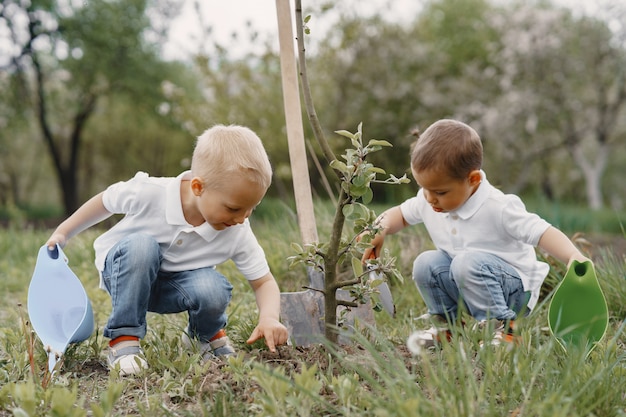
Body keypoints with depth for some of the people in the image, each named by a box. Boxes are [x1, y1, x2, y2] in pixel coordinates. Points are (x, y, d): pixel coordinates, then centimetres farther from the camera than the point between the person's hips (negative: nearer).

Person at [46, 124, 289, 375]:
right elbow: (105, 201, -9)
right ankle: (123, 339, -22)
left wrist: (269, 317, -35)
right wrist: (63, 232, 0)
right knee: (141, 245, -37)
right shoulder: (149, 193, -29)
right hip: (123, 272, -1)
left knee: (214, 292, -33)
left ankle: (206, 335, 4)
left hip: (174, 287, 2)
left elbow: (264, 282, -15)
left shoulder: (238, 234, -22)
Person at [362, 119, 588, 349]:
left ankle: (501, 328, -19)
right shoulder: (427, 202, -6)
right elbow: (402, 213, 13)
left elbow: (541, 231, -29)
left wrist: (574, 257, -47)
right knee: (425, 264, -14)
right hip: (465, 281, 7)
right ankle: (445, 326, 5)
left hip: (513, 287, -7)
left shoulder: (498, 208, -26)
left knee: (468, 262, -33)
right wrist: (380, 230, -9)